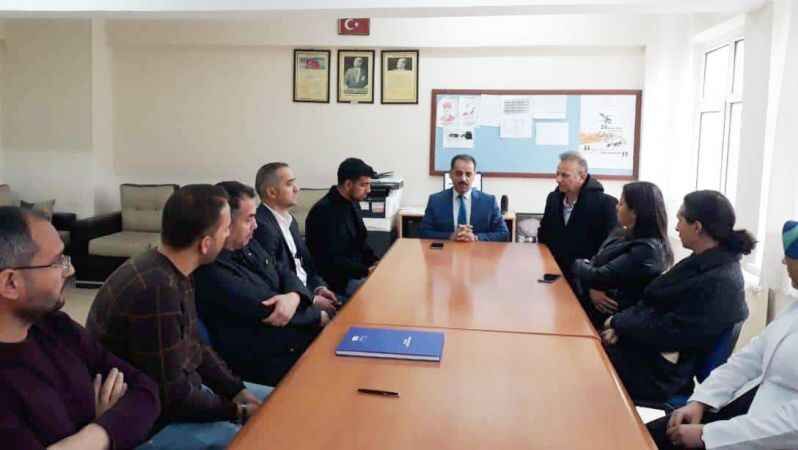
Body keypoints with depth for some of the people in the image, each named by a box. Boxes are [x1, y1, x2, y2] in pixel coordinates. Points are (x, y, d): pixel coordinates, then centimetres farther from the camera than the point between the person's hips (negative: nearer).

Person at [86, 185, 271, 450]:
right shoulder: (157, 289, -30)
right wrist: (235, 411, -12)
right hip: (148, 421, -9)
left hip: (181, 389, 9)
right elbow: (170, 396, -26)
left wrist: (237, 391, -1)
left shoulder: (174, 273, 0)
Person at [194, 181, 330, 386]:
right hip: (268, 362, -8)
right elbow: (268, 311, -22)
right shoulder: (211, 271, -23)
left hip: (293, 336, 9)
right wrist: (319, 316, -8)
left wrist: (294, 296, -17)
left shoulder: (248, 244, 6)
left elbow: (284, 273, 8)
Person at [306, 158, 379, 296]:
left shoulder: (352, 203, 8)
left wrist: (374, 262, 1)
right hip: (338, 280, -9)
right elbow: (331, 260, -22)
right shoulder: (324, 212, -20)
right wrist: (366, 271, -23)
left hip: (358, 270, 9)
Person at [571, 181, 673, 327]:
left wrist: (578, 264, 0)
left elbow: (598, 276, -19)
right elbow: (595, 264, 7)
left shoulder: (647, 250, -19)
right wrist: (592, 288, -13)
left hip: (610, 318, -8)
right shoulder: (621, 234, 8)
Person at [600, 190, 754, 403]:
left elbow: (669, 332, -24)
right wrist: (622, 324, -6)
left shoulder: (720, 282, -23)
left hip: (662, 372, -8)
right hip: (651, 348, 8)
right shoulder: (702, 263, 7)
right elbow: (654, 302, 9)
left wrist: (618, 322, -12)